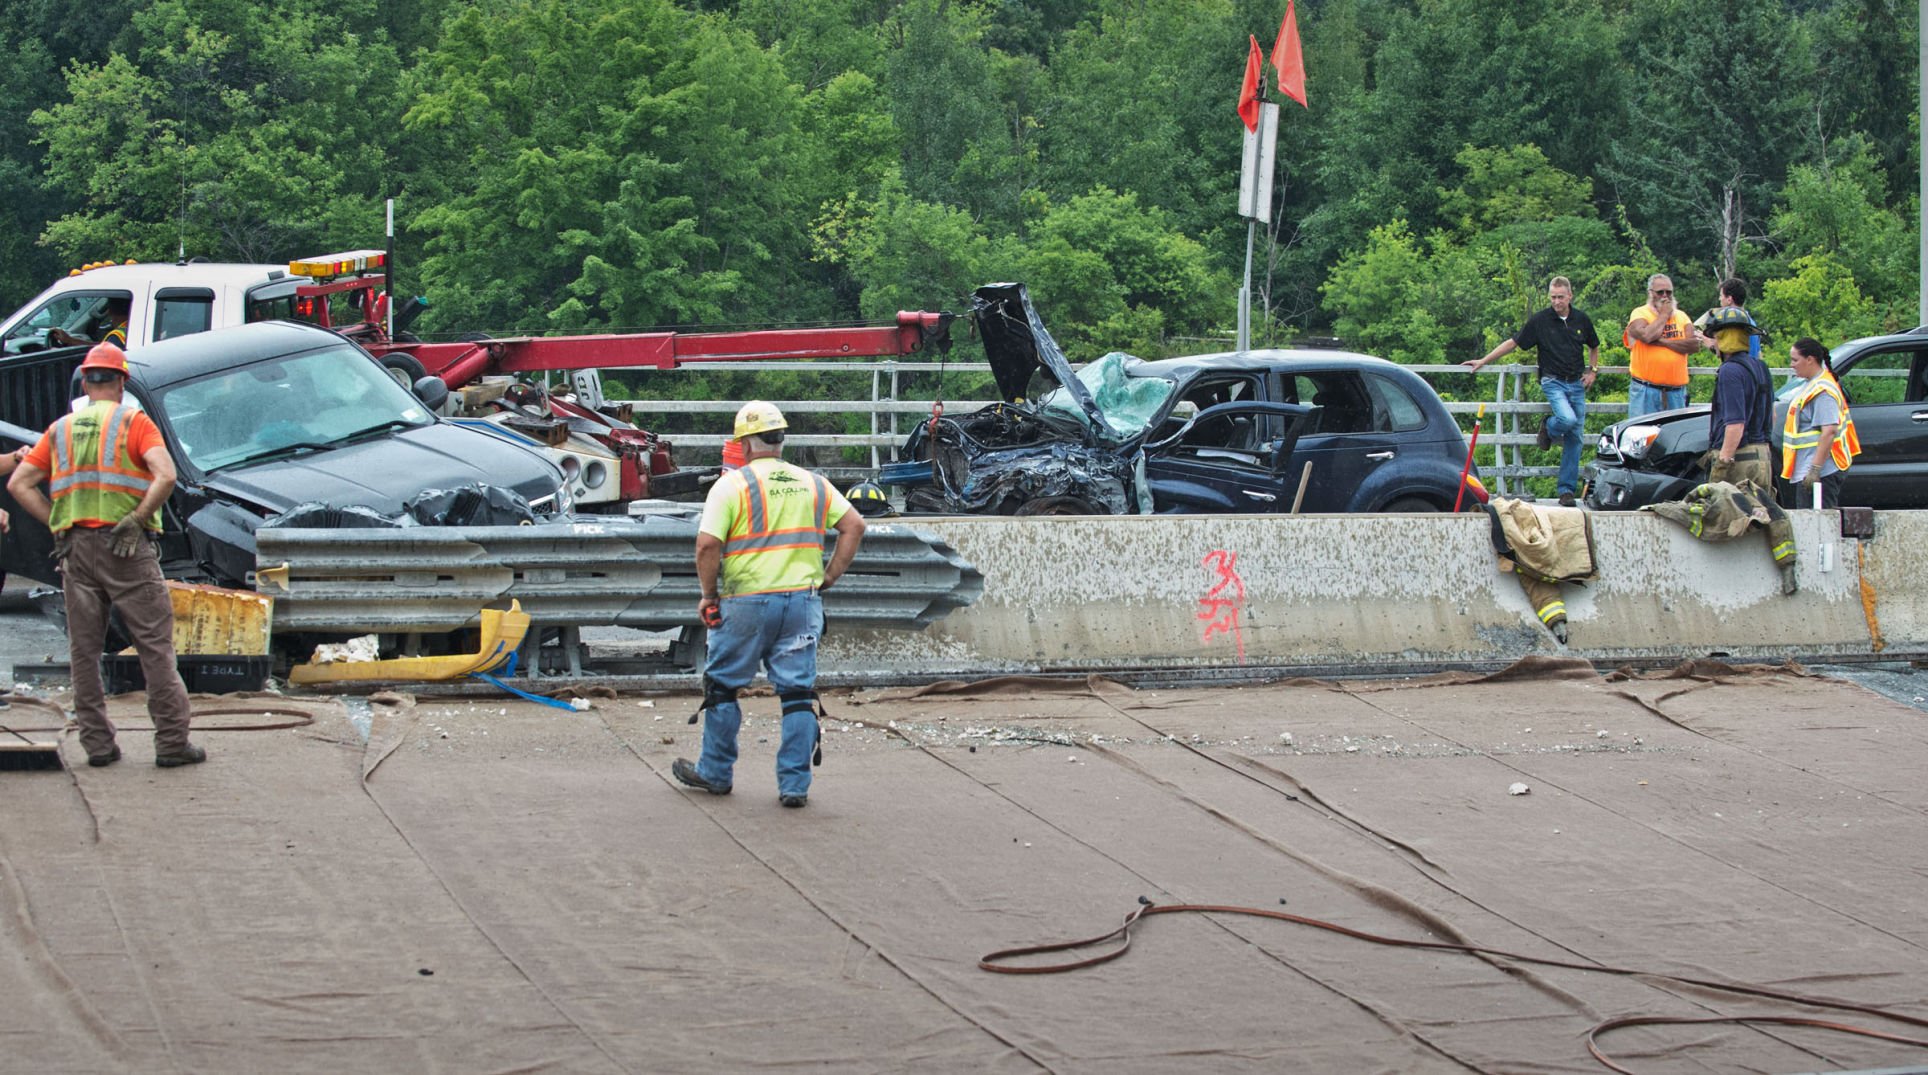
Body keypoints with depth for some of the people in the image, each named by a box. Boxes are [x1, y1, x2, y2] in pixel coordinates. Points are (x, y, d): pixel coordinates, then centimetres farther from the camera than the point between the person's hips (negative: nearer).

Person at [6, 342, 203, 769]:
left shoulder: (61, 430, 13)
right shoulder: (133, 422, 0)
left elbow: (19, 484, 8)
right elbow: (165, 476, -17)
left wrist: (57, 524, 7)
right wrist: (138, 520, -9)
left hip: (75, 547, 4)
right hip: (126, 547, -4)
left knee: (84, 649, 9)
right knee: (155, 643, -1)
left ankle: (97, 742, 8)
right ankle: (172, 741, -4)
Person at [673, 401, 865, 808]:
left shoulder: (732, 485, -6)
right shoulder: (812, 484, 9)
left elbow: (707, 545, -14)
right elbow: (853, 525, 6)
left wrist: (709, 595, -1)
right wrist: (829, 577, 9)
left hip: (746, 603, -4)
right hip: (802, 600, 4)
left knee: (722, 686, 13)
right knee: (797, 692, 5)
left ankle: (716, 772, 23)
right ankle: (795, 785, 3)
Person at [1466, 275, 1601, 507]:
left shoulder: (1582, 320, 7)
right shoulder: (1540, 321, -3)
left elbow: (1594, 347, 24)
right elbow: (1512, 342, 1)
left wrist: (1592, 370, 8)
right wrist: (1483, 361, -1)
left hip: (1577, 384, 4)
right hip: (1553, 381, -3)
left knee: (1574, 438, 0)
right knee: (1568, 419, -30)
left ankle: (1566, 489, 6)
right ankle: (1549, 428, 7)